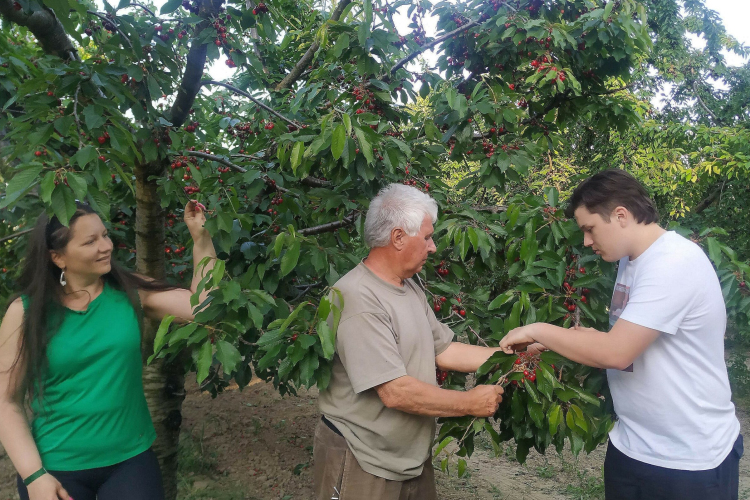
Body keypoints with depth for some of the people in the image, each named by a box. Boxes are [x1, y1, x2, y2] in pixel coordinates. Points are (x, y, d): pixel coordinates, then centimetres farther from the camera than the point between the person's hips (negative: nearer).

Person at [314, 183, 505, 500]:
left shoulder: (410, 289, 7)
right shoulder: (358, 299, -25)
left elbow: (445, 352, 5)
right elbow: (396, 392, -27)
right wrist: (471, 403, -17)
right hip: (363, 466, -8)